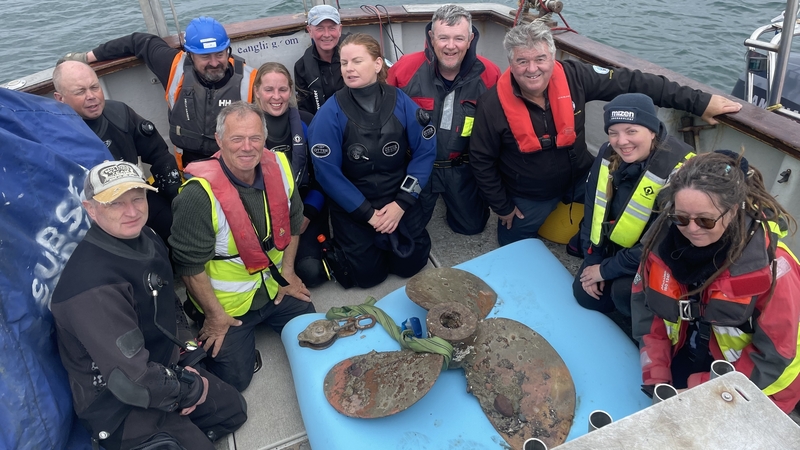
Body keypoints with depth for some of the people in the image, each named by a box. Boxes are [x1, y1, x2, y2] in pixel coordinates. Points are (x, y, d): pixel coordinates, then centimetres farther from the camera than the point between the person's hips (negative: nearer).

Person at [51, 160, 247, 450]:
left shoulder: (146, 240, -5)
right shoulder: (94, 286, -32)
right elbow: (132, 382, -33)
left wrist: (187, 354, 0)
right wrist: (192, 391, -17)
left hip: (163, 368, 9)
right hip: (118, 407, -8)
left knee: (233, 409, 18)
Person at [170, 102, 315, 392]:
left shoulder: (279, 167, -11)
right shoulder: (199, 194, -29)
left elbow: (292, 221, 5)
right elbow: (190, 264, -20)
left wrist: (287, 272, 5)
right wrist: (215, 316, -12)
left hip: (276, 287, 5)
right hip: (227, 303, -5)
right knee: (234, 378, -1)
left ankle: (261, 322, 35)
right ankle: (209, 335, 27)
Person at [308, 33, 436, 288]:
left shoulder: (401, 102, -10)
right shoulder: (330, 113, -16)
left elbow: (425, 151, -8)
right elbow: (327, 171, -17)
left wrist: (402, 203, -15)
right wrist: (367, 213, -16)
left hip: (398, 200, 2)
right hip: (352, 207, -2)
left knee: (410, 265, 4)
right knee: (368, 275, 3)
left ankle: (390, 244, 35)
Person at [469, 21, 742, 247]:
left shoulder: (573, 77, -20)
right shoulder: (493, 105, -24)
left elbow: (631, 82, -18)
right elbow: (481, 161, -13)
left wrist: (699, 102, -20)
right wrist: (502, 207, -7)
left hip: (579, 177, 2)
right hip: (527, 196, -1)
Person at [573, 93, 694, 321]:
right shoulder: (608, 154, -11)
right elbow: (593, 208, 0)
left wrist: (607, 270, -20)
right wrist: (592, 261, -3)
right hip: (614, 247, 6)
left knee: (625, 291, -29)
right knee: (585, 295, 1)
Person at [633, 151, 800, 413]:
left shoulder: (770, 264, -28)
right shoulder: (663, 237, -19)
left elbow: (772, 355, -19)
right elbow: (647, 311, -7)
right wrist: (656, 380, -12)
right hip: (684, 357, 3)